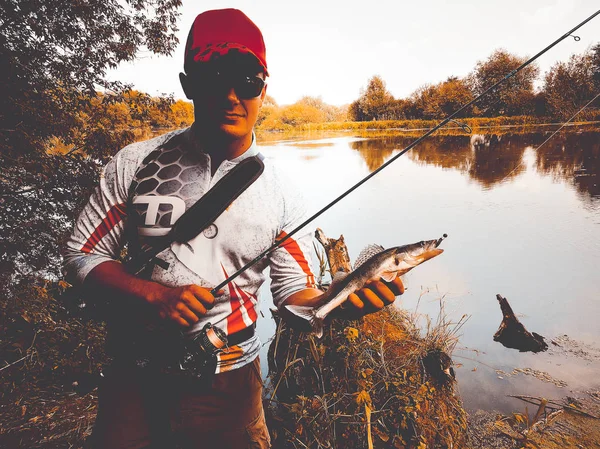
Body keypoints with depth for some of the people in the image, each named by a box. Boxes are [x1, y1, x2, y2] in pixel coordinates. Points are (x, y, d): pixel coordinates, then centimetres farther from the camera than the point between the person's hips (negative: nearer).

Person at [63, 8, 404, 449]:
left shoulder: (281, 193, -7)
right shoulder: (136, 164, -7)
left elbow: (292, 294, -4)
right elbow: (82, 256, -2)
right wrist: (155, 294, -19)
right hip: (133, 377, 1)